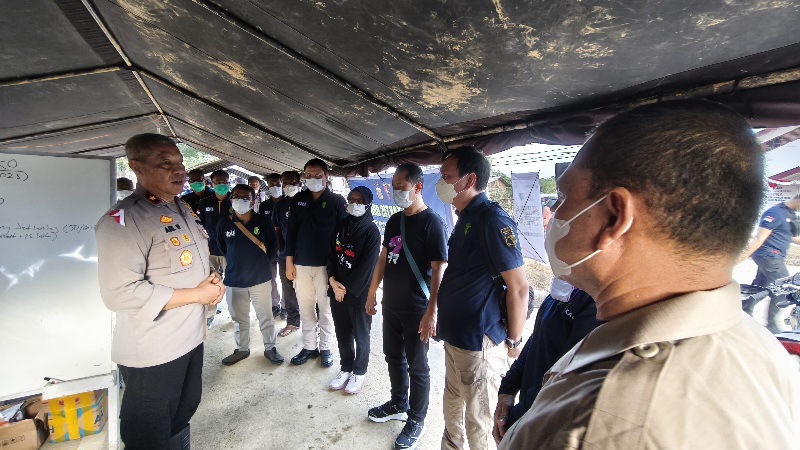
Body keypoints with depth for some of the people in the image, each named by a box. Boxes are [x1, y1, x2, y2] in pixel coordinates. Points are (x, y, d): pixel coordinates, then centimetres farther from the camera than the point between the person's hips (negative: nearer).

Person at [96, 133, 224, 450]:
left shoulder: (184, 210, 9)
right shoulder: (123, 220, -19)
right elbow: (120, 293, -28)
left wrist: (213, 280, 0)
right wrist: (197, 294, -21)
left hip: (192, 338, 8)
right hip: (152, 353, -8)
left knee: (183, 414, 25)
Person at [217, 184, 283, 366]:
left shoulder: (263, 221, -9)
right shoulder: (224, 222, -5)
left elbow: (273, 245, 5)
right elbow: (221, 245, 13)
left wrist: (263, 261, 2)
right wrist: (233, 261, 11)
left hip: (260, 278, -2)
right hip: (235, 279, 2)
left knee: (265, 316, 8)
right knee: (239, 318, 17)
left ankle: (271, 348, 25)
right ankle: (242, 349, 35)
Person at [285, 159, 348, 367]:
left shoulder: (337, 201, -3)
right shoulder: (298, 200, 7)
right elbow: (291, 231, 8)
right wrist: (289, 261, 5)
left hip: (326, 264, -3)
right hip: (301, 264, 3)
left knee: (326, 308, 6)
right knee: (305, 307, 11)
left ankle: (325, 348, 22)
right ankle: (309, 346, 27)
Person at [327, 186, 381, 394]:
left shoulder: (371, 230, -9)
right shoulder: (341, 226, 8)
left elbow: (366, 266, -14)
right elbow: (332, 254, 8)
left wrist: (347, 288, -12)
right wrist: (333, 280, -5)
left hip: (359, 292, -5)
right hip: (337, 290, 5)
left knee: (360, 334, 9)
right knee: (342, 332, 15)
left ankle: (359, 371, 27)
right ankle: (346, 368, 33)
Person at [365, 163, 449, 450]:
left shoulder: (431, 222, -15)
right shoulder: (394, 221, 6)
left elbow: (439, 270, -19)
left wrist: (432, 312, -23)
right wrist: (372, 294, 13)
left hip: (416, 310, -7)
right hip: (391, 306, 7)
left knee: (417, 367, 10)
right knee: (394, 357, 21)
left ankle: (416, 420, 30)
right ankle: (398, 404, 43)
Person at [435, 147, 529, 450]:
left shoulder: (492, 220, -21)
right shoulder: (465, 218, 8)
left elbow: (519, 288, -21)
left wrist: (513, 341, -12)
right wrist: (445, 322, 16)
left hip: (479, 342, -9)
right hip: (455, 336, 9)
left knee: (478, 425, 11)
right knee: (453, 406, 26)